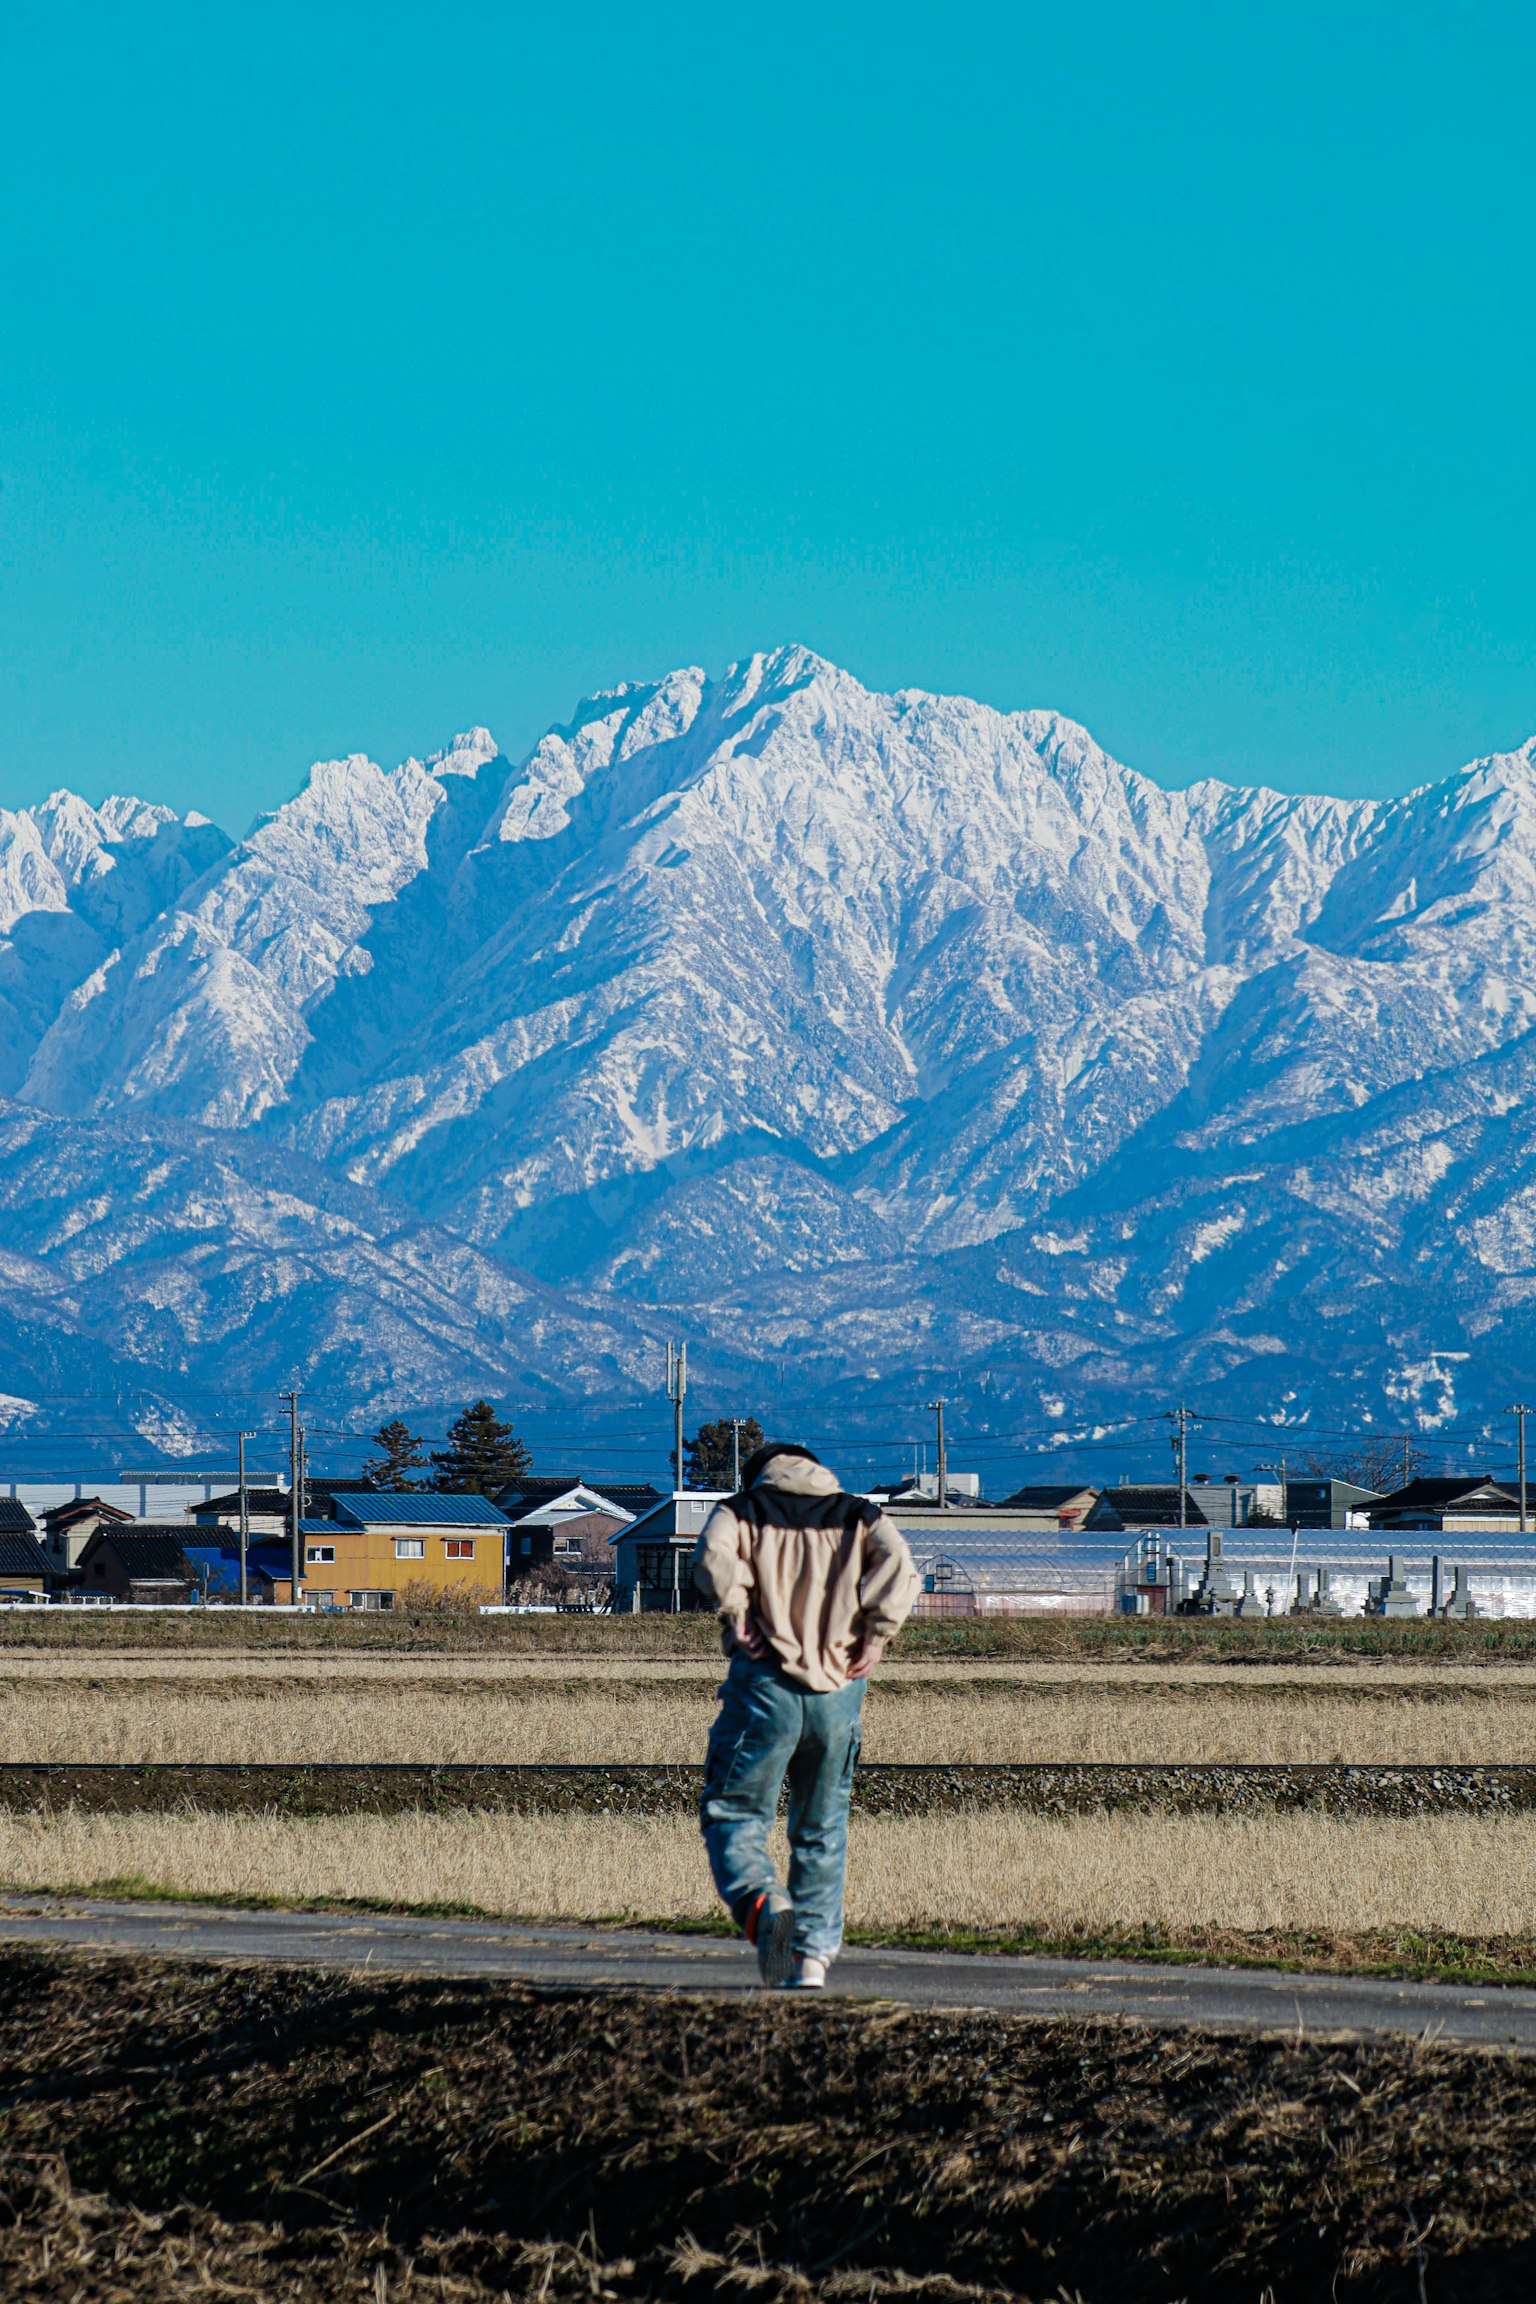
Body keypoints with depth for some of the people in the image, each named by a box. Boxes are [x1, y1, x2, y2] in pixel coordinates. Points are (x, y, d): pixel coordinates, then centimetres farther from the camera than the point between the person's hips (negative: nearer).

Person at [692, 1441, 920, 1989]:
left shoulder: (741, 1509, 10)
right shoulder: (859, 1516, 16)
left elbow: (713, 1554, -12)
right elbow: (899, 1567, -3)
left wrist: (736, 1617, -7)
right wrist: (874, 1637, -2)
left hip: (765, 1682, -3)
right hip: (839, 1691, 3)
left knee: (733, 1813, 3)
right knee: (822, 1828, 14)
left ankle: (763, 1902, -25)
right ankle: (813, 1952, 9)